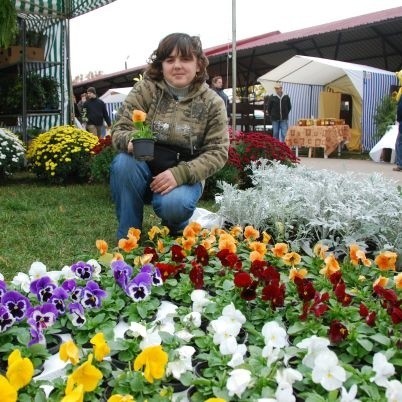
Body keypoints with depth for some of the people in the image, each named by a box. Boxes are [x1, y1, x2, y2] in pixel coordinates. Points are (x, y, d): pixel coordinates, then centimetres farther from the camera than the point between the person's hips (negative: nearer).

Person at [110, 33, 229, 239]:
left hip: (185, 176, -1)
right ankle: (128, 236, -11)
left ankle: (177, 231, 8)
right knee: (123, 162, -31)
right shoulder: (144, 89, -7)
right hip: (145, 170, 2)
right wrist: (130, 140, -35)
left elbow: (217, 152, -9)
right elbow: (119, 130, -8)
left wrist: (180, 174, -24)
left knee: (173, 204, -33)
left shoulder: (212, 103, -6)